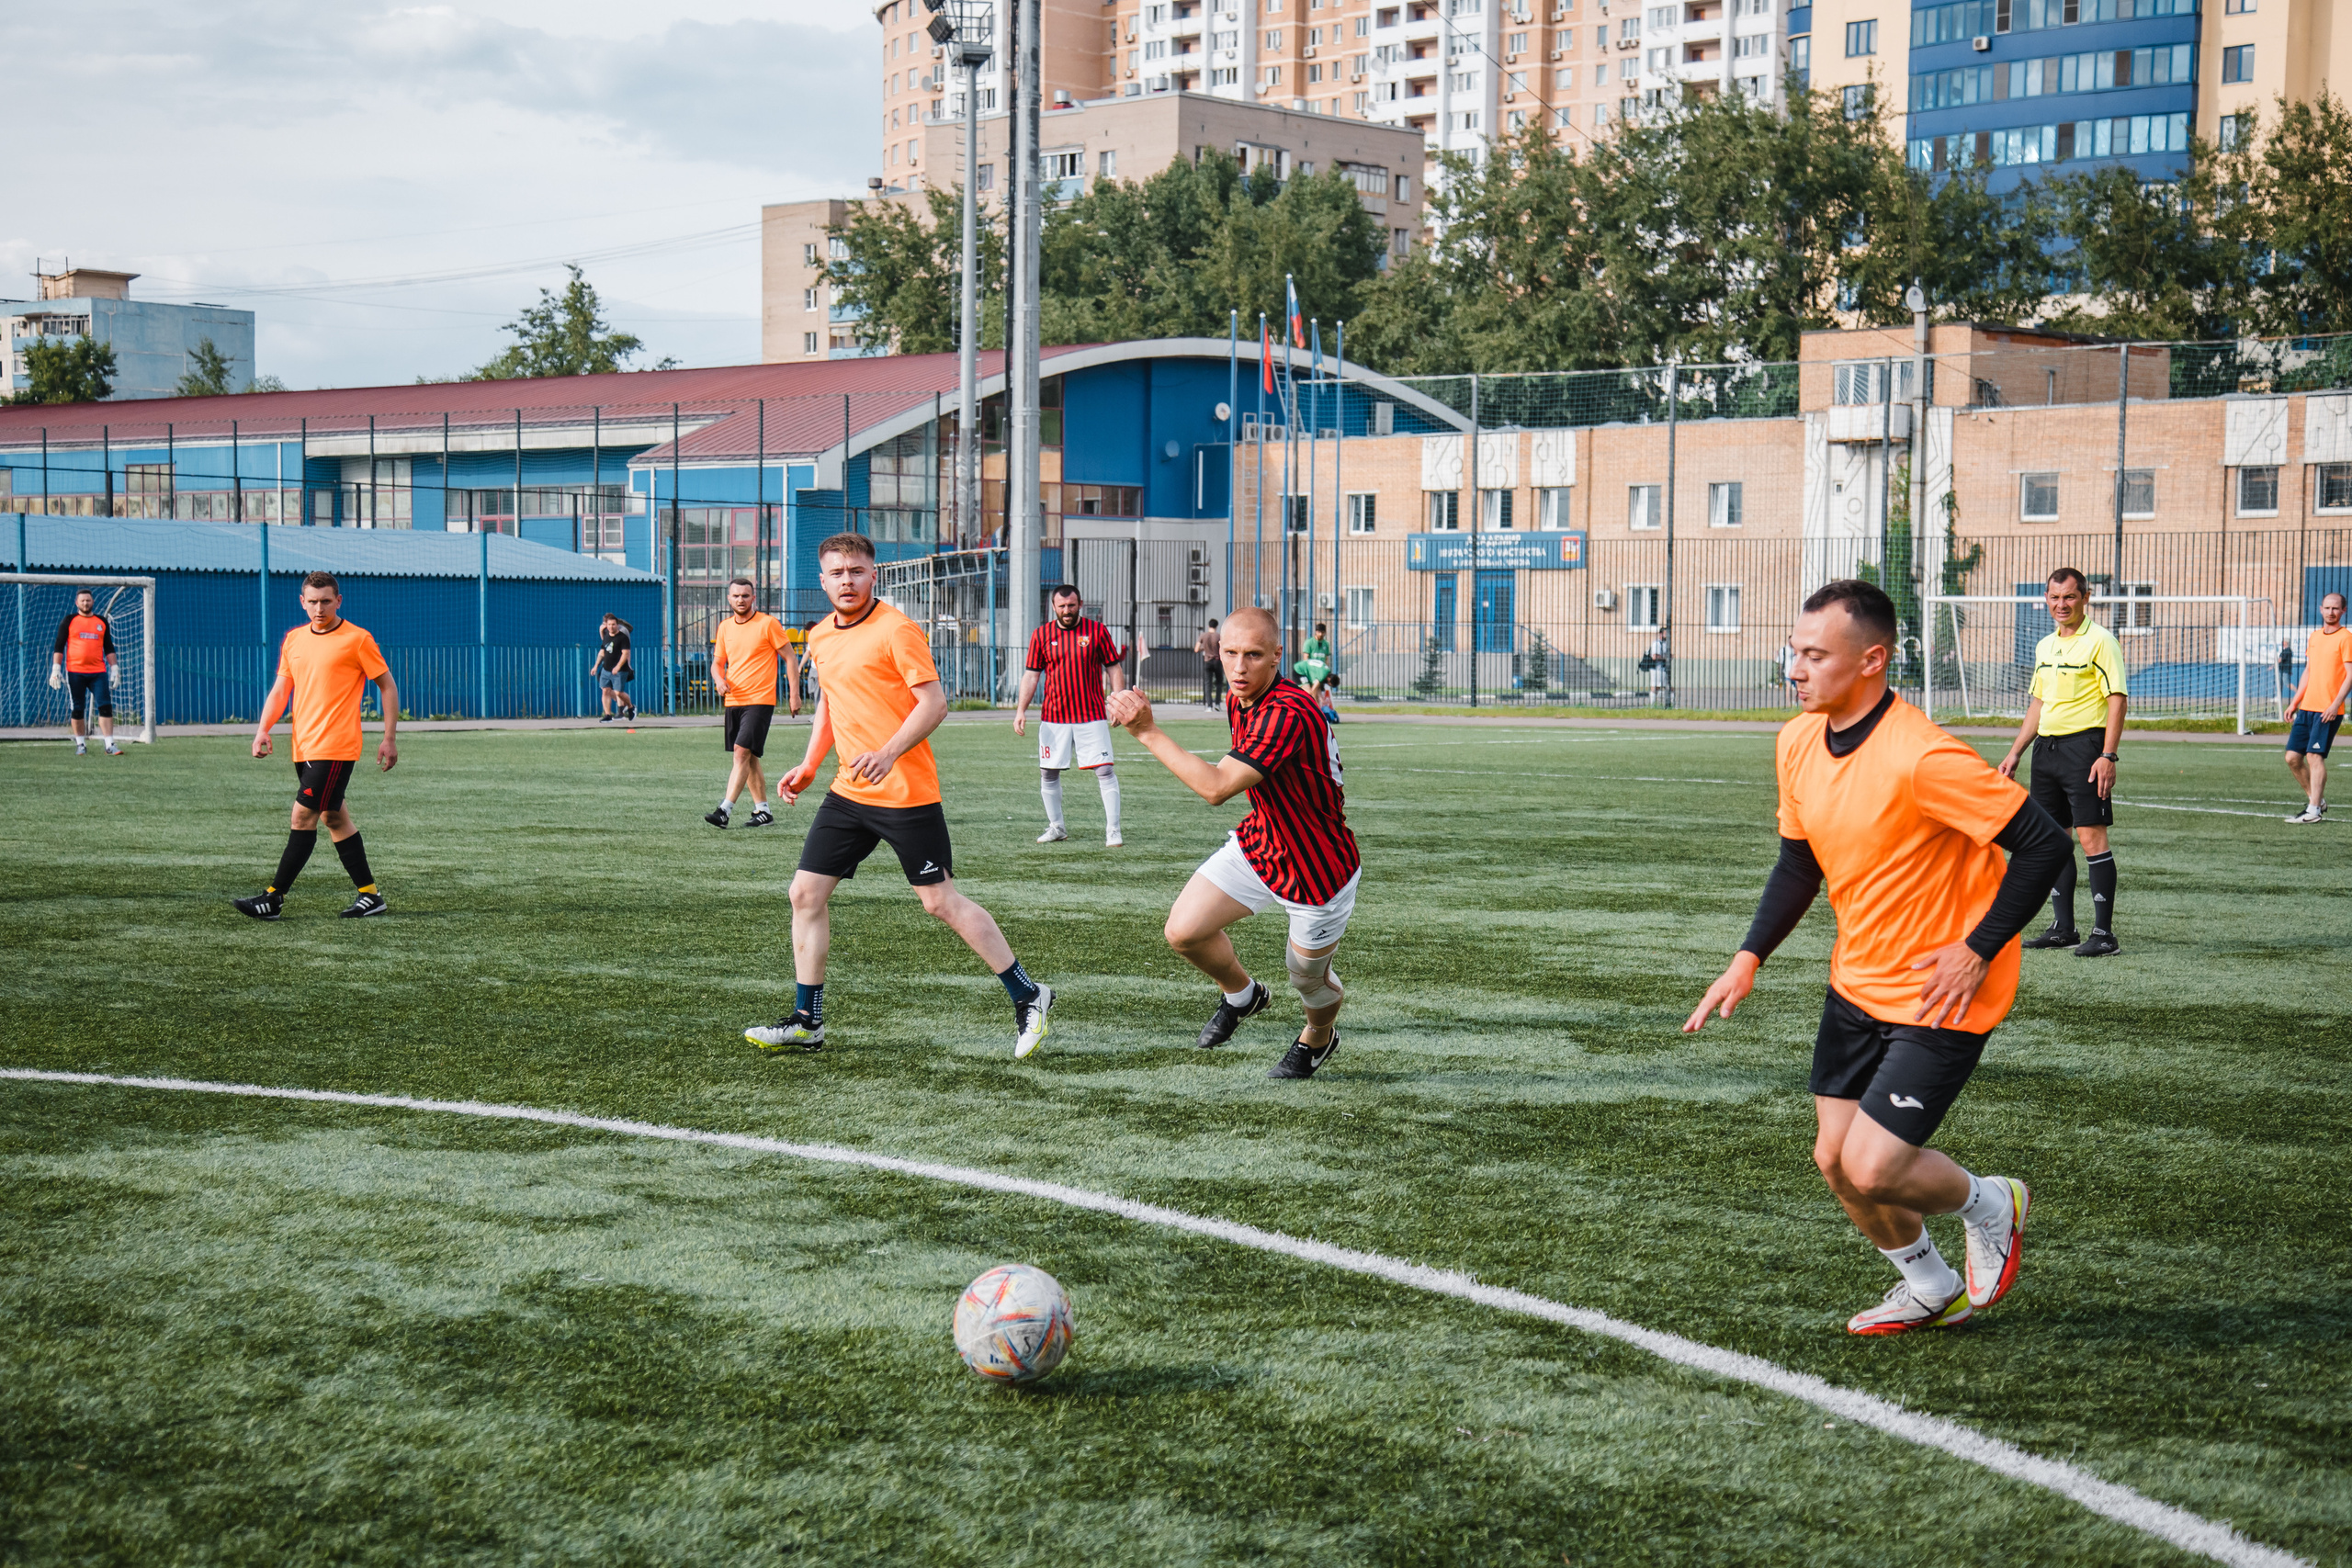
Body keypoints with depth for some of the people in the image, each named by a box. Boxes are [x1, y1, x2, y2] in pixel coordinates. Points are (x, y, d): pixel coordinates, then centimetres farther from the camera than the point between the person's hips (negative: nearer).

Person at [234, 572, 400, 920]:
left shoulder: (357, 639, -5)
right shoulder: (293, 639, 12)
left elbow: (387, 686, 0)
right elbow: (281, 688, 15)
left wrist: (390, 738, -3)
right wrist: (264, 729, 1)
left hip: (336, 747, -7)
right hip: (304, 746, 7)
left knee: (303, 816, -10)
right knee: (334, 816, 11)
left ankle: (274, 898, -7)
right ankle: (369, 894, 18)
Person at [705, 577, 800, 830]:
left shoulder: (768, 623, -5)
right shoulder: (724, 627, 11)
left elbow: (790, 658, -2)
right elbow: (717, 662, 19)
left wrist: (794, 694, -7)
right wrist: (719, 679, -5)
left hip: (760, 700, -7)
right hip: (733, 701, 7)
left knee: (741, 752, -17)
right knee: (748, 758, 10)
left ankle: (725, 810, -22)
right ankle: (762, 809, 19)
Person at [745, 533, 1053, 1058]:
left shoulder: (896, 630, -11)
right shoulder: (820, 637, 11)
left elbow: (934, 703, -16)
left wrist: (888, 754, -27)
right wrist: (809, 766, 17)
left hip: (906, 793, -7)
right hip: (848, 793, 7)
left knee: (941, 901, -4)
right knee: (806, 893, 3)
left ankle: (1028, 996, 8)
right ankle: (806, 1021, 13)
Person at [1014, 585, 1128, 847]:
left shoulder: (1097, 631, 1)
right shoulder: (1041, 635, 5)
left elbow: (1115, 669, 4)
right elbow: (1031, 675, 8)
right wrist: (1021, 710, -2)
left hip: (1092, 716, -2)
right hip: (1053, 717, 2)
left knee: (1105, 771, -8)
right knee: (1047, 773, 6)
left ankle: (1112, 830, -4)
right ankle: (1056, 827, 21)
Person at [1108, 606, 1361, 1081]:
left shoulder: (1289, 714, -34)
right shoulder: (1239, 701, -5)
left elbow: (1216, 787, -38)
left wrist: (1147, 732, -36)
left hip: (1320, 872, -7)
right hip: (1258, 844, 7)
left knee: (1308, 978, 12)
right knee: (1184, 930, -6)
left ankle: (1317, 1040, 48)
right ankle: (1241, 995, 25)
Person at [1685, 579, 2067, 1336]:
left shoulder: (1922, 757, -26)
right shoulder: (1798, 742, -1)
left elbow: (2044, 844, -23)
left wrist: (1978, 951, -20)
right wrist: (1749, 958, 3)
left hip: (1940, 993, -7)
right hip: (1857, 983, 8)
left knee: (1871, 1169, -12)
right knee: (1834, 1157, 7)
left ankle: (1990, 1205, 20)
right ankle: (1929, 1288, 33)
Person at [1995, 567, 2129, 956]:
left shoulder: (2100, 641, -6)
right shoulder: (2045, 646, 17)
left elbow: (2117, 699, -11)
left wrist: (2108, 756, -18)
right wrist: (2015, 753, 20)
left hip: (2084, 745, -8)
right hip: (2046, 746, 8)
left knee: (2091, 837, -9)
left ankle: (2104, 933, -8)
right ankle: (2063, 928, 15)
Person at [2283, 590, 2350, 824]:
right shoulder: (2314, 637, 16)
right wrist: (2294, 703, 19)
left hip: (2328, 710, -7)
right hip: (2307, 707, 7)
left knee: (2315, 756, -13)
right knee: (2292, 757, 3)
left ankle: (2314, 810, -11)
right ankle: (2316, 799, 17)